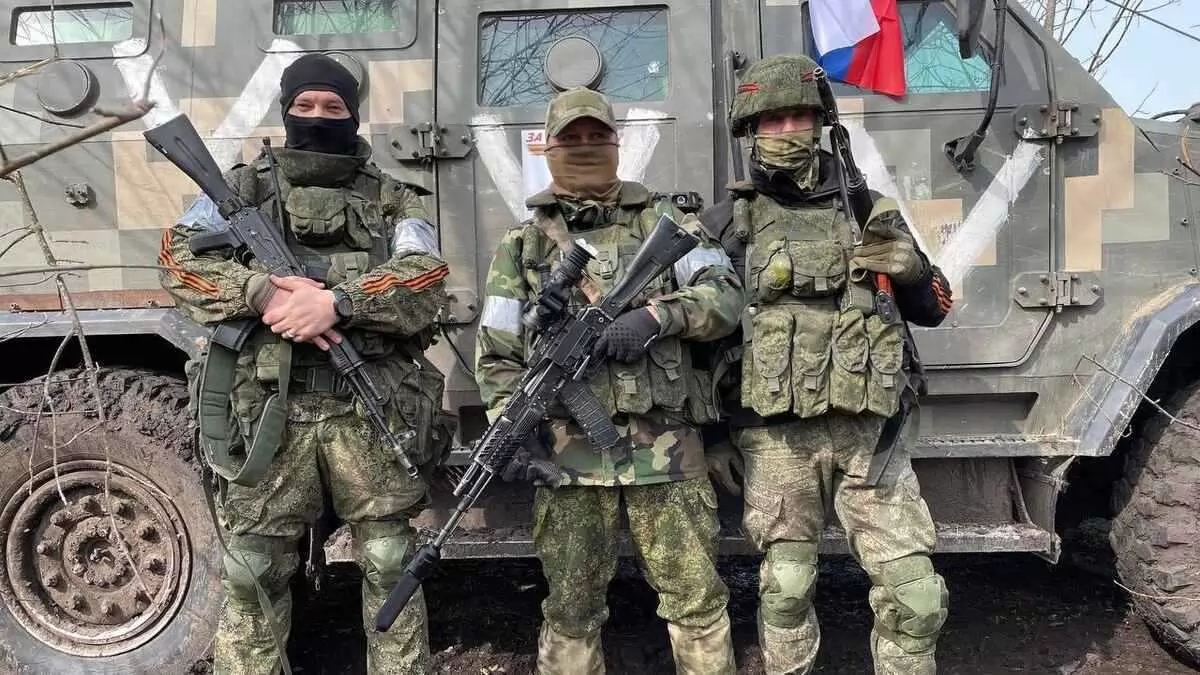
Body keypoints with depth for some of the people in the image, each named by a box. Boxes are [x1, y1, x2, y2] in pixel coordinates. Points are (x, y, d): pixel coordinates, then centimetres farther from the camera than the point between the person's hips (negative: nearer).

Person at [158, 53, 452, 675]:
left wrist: (336, 301, -20)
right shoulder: (242, 188, 13)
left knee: (390, 567, 7)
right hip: (267, 410, 1)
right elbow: (180, 260, 0)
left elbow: (425, 283, -6)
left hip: (372, 410, 0)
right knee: (253, 574, 8)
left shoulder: (394, 200, 11)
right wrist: (264, 294, -16)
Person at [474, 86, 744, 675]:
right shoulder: (520, 246, 11)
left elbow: (726, 296, 1)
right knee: (570, 608, 10)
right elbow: (496, 354, 7)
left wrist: (655, 315, -16)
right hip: (566, 451, 1)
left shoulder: (664, 221, 10)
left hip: (664, 444, 0)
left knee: (697, 600, 4)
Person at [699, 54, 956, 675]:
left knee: (916, 595, 1)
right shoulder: (727, 222, 4)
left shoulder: (867, 208, 10)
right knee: (784, 591, 8)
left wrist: (911, 269, -7)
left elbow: (933, 309, 17)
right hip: (775, 437, -1)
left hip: (868, 430, 2)